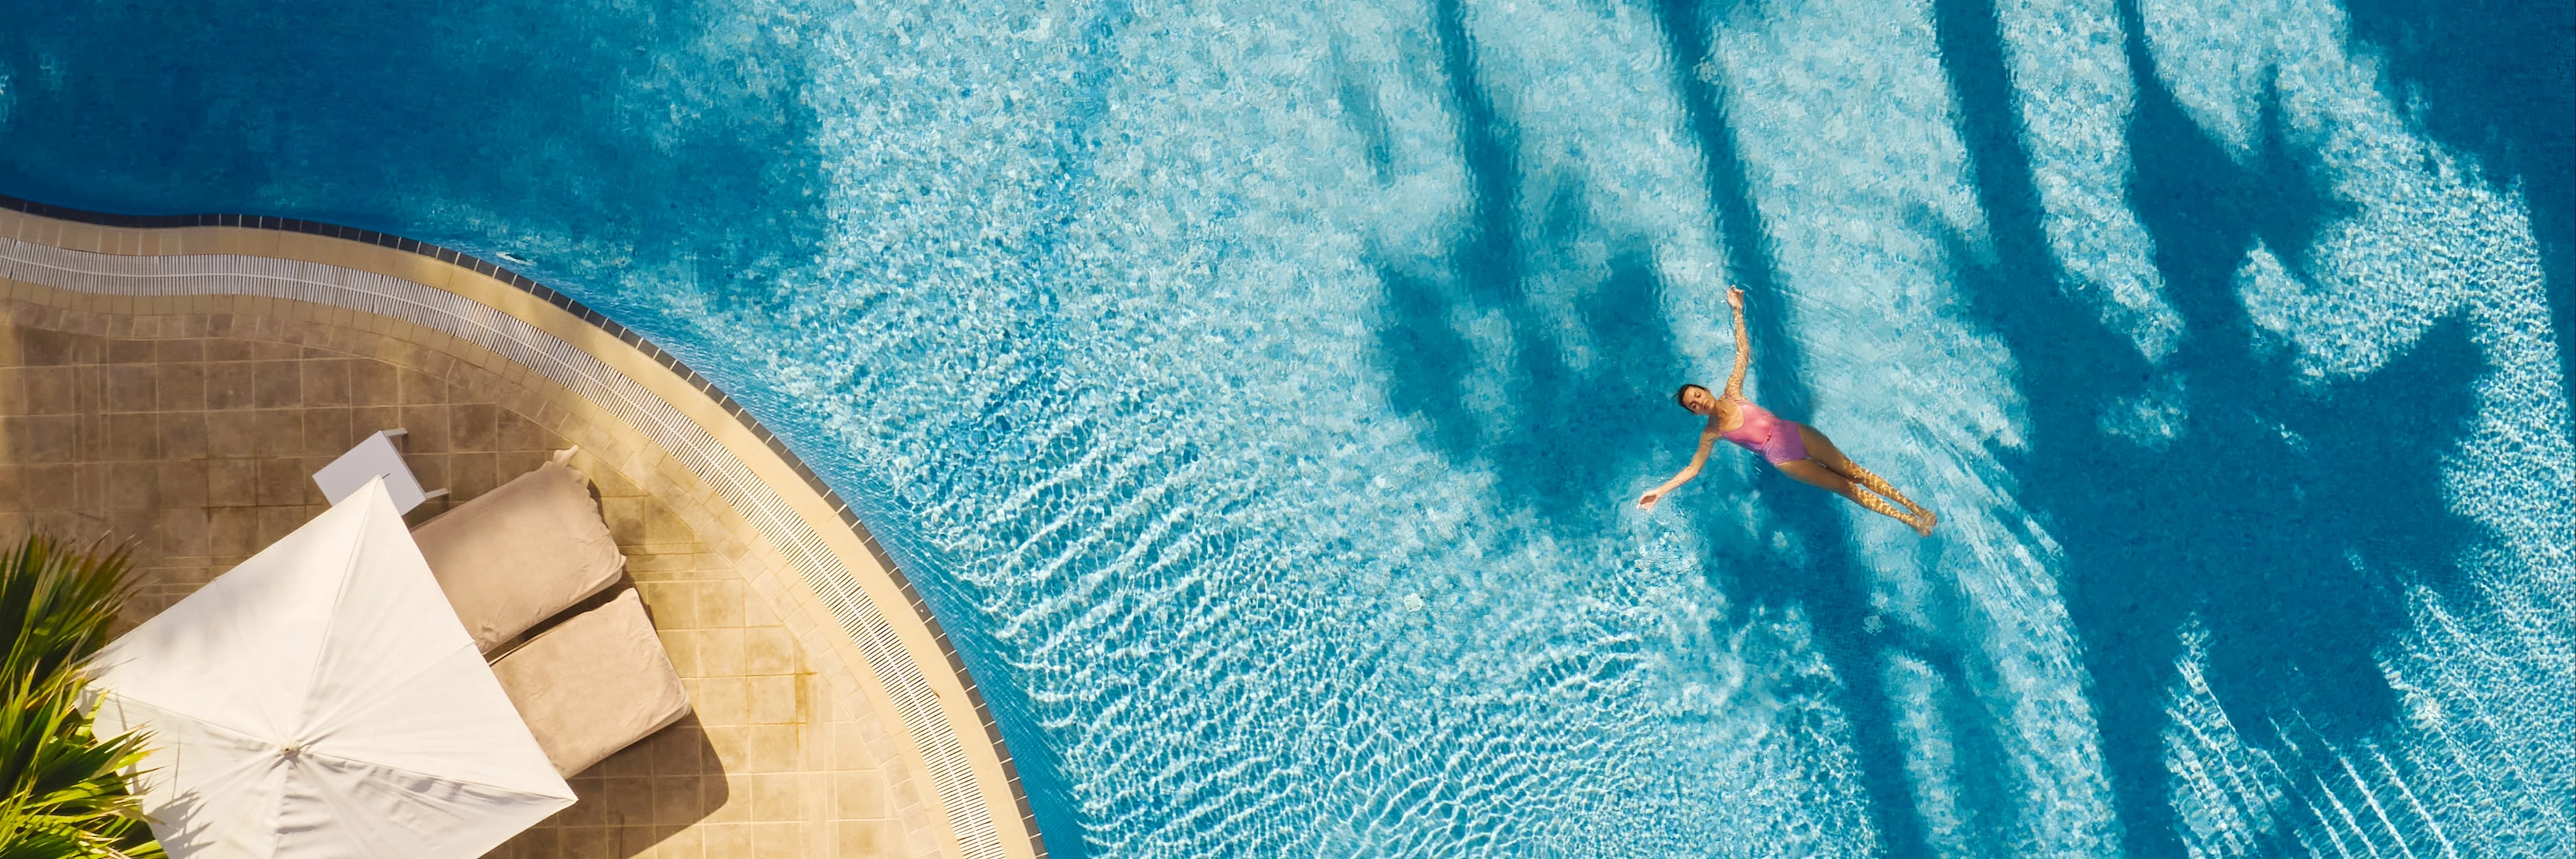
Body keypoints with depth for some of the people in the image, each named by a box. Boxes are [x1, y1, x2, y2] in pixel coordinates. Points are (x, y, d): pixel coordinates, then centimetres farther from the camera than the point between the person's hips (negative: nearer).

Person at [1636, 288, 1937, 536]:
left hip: (1795, 434, 2)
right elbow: (1693, 468, -1)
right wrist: (1660, 491, -9)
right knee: (1844, 487, -4)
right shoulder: (1711, 433, -3)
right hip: (1783, 460, -2)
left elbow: (1743, 352, 4)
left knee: (1854, 472, -1)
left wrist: (1737, 311, -3)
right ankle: (1909, 520, -2)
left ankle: (1916, 508, 3)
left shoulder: (1732, 393, 3)